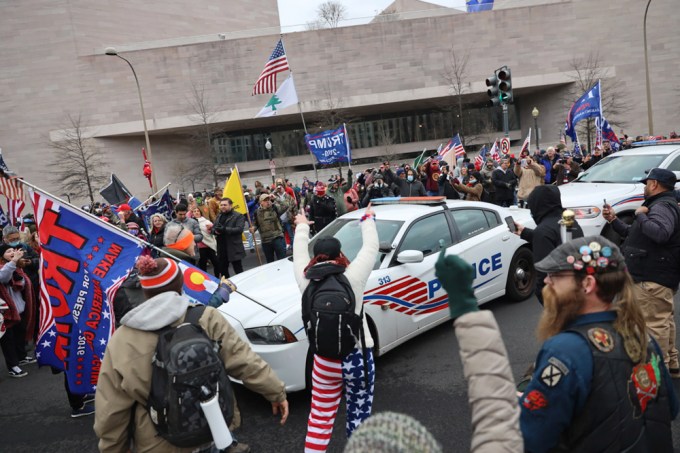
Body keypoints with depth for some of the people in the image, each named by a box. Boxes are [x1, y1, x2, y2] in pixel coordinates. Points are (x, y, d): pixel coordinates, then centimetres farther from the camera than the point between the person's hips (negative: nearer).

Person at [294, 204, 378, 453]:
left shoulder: (306, 280, -8)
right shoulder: (353, 276, -16)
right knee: (358, 414, 17)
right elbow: (370, 248, -1)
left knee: (319, 419, 15)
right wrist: (368, 220, 17)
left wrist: (302, 227, 29)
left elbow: (299, 253, 11)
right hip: (358, 357, -2)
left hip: (324, 361, 2)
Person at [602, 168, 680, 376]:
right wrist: (613, 220, 18)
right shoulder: (660, 205, 20)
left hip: (653, 279, -12)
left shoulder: (663, 207, -16)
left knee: (654, 324, -7)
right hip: (657, 276, 12)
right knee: (663, 321, 21)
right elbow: (634, 234, 27)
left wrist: (641, 215, -22)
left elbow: (660, 233, -37)